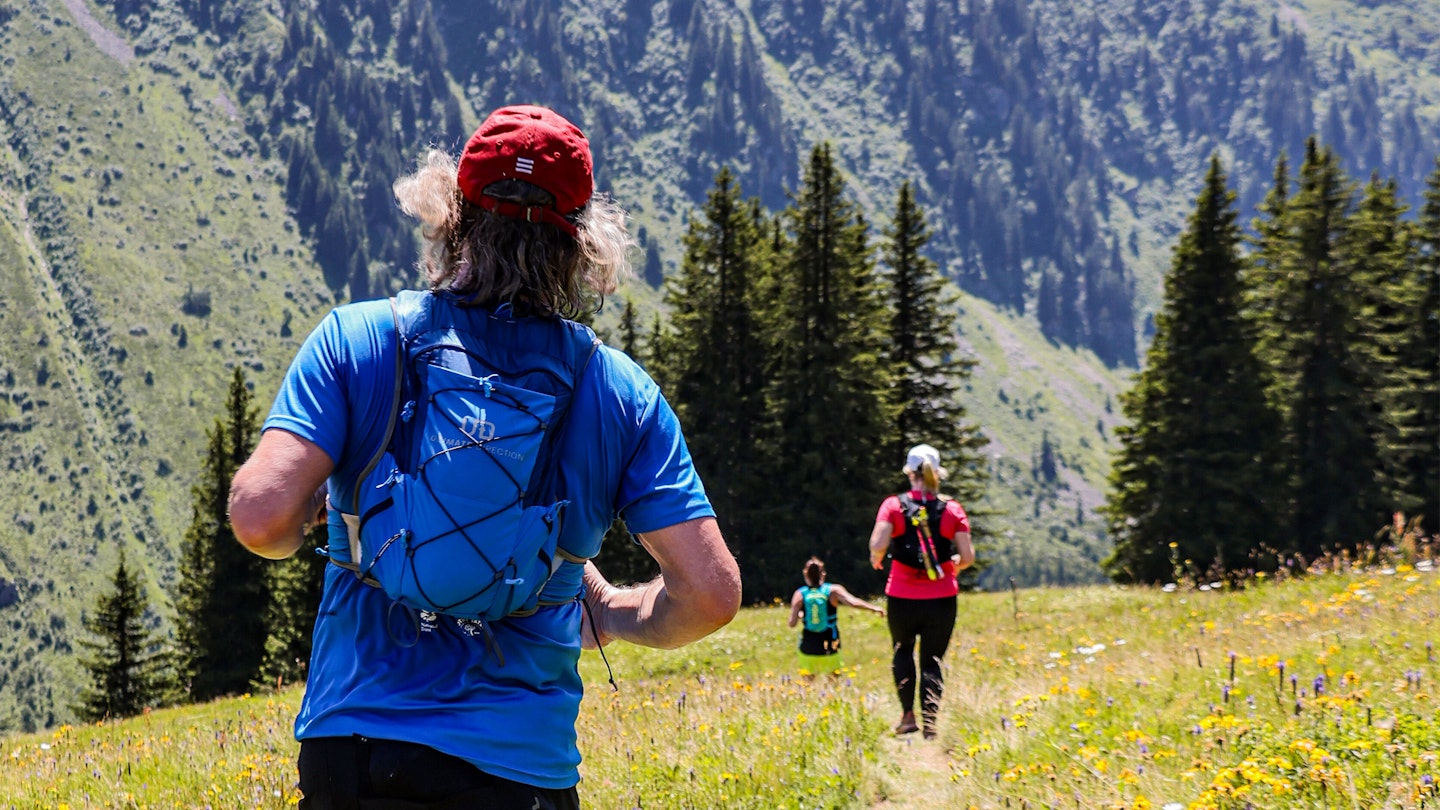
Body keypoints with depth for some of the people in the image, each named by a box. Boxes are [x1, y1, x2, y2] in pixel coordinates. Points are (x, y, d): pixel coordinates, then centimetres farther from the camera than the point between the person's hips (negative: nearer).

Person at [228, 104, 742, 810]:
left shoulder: (353, 339, -3)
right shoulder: (619, 390, 1)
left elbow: (262, 519, -14)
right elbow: (710, 595, -4)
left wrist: (303, 523, 9)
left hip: (351, 748, 0)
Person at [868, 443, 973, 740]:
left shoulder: (894, 505, -6)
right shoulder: (952, 509, -2)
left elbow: (878, 544, -18)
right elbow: (967, 557, -5)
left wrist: (876, 559, 4)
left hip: (903, 597, 0)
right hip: (941, 598, 0)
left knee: (903, 650, 23)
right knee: (932, 660, 9)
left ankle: (908, 714, 14)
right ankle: (930, 723, -3)